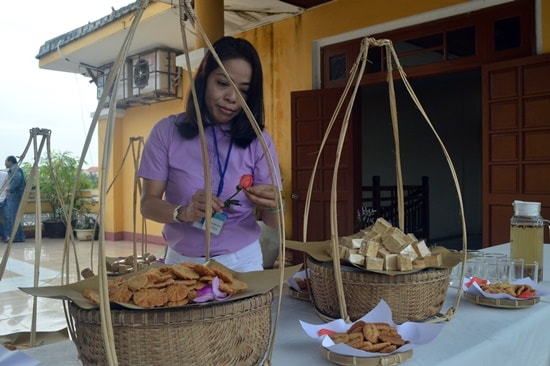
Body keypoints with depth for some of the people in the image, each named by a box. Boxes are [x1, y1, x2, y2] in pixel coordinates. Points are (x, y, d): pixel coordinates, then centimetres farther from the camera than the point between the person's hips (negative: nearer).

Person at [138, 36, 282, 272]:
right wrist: (184, 213, -26)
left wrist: (272, 207, -28)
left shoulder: (259, 141, -5)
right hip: (182, 260, 0)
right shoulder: (167, 131, -6)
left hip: (242, 261, 1)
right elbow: (148, 203, -6)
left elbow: (273, 222, -5)